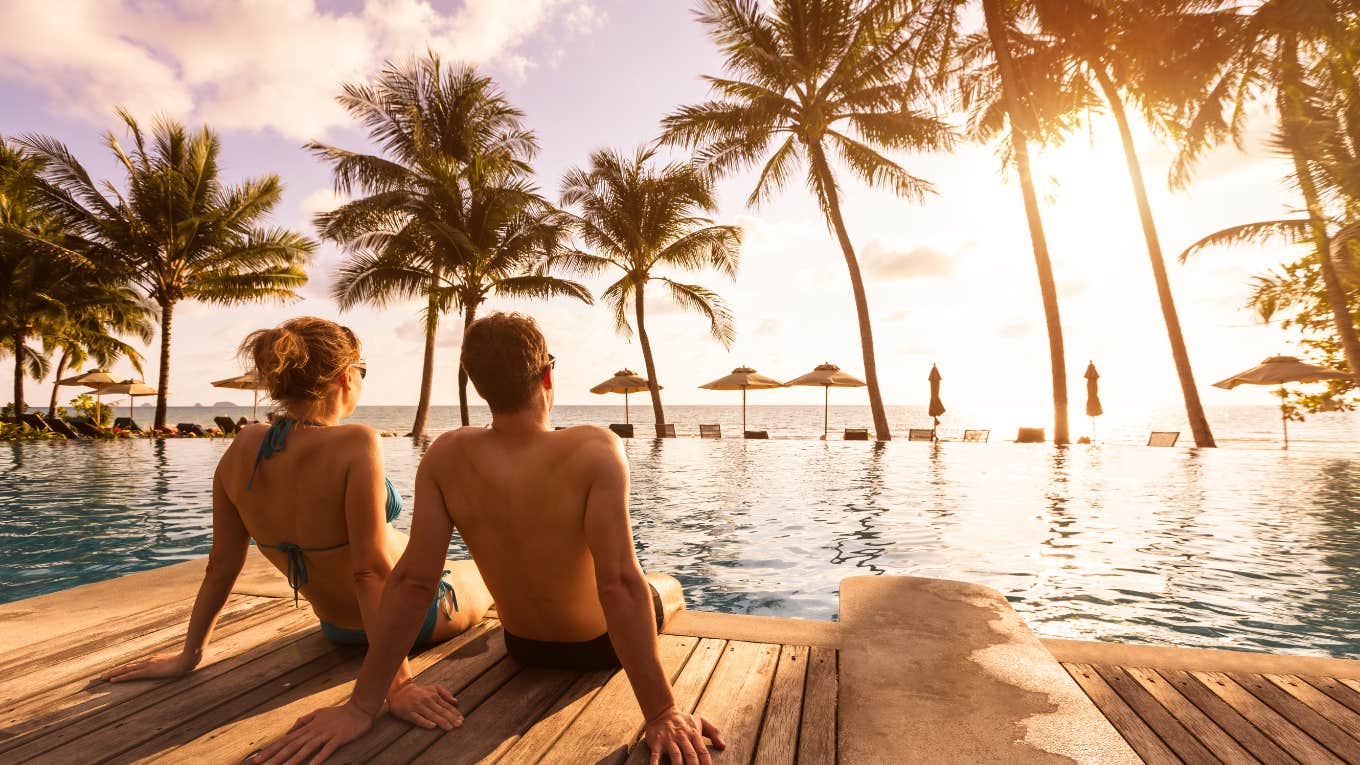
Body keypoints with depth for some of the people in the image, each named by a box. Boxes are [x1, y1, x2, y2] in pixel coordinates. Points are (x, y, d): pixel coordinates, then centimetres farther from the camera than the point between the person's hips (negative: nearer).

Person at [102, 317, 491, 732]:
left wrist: (189, 655, 7)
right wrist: (397, 684, -28)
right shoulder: (356, 444, -32)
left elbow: (221, 564, -5)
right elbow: (372, 571, -33)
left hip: (338, 627, 6)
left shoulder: (244, 448, -13)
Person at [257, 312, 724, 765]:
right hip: (600, 645, -3)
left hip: (523, 646, 3)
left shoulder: (446, 457, -22)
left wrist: (362, 705, -14)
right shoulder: (595, 450, -33)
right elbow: (620, 585, -37)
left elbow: (411, 581, -22)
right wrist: (661, 713, -31)